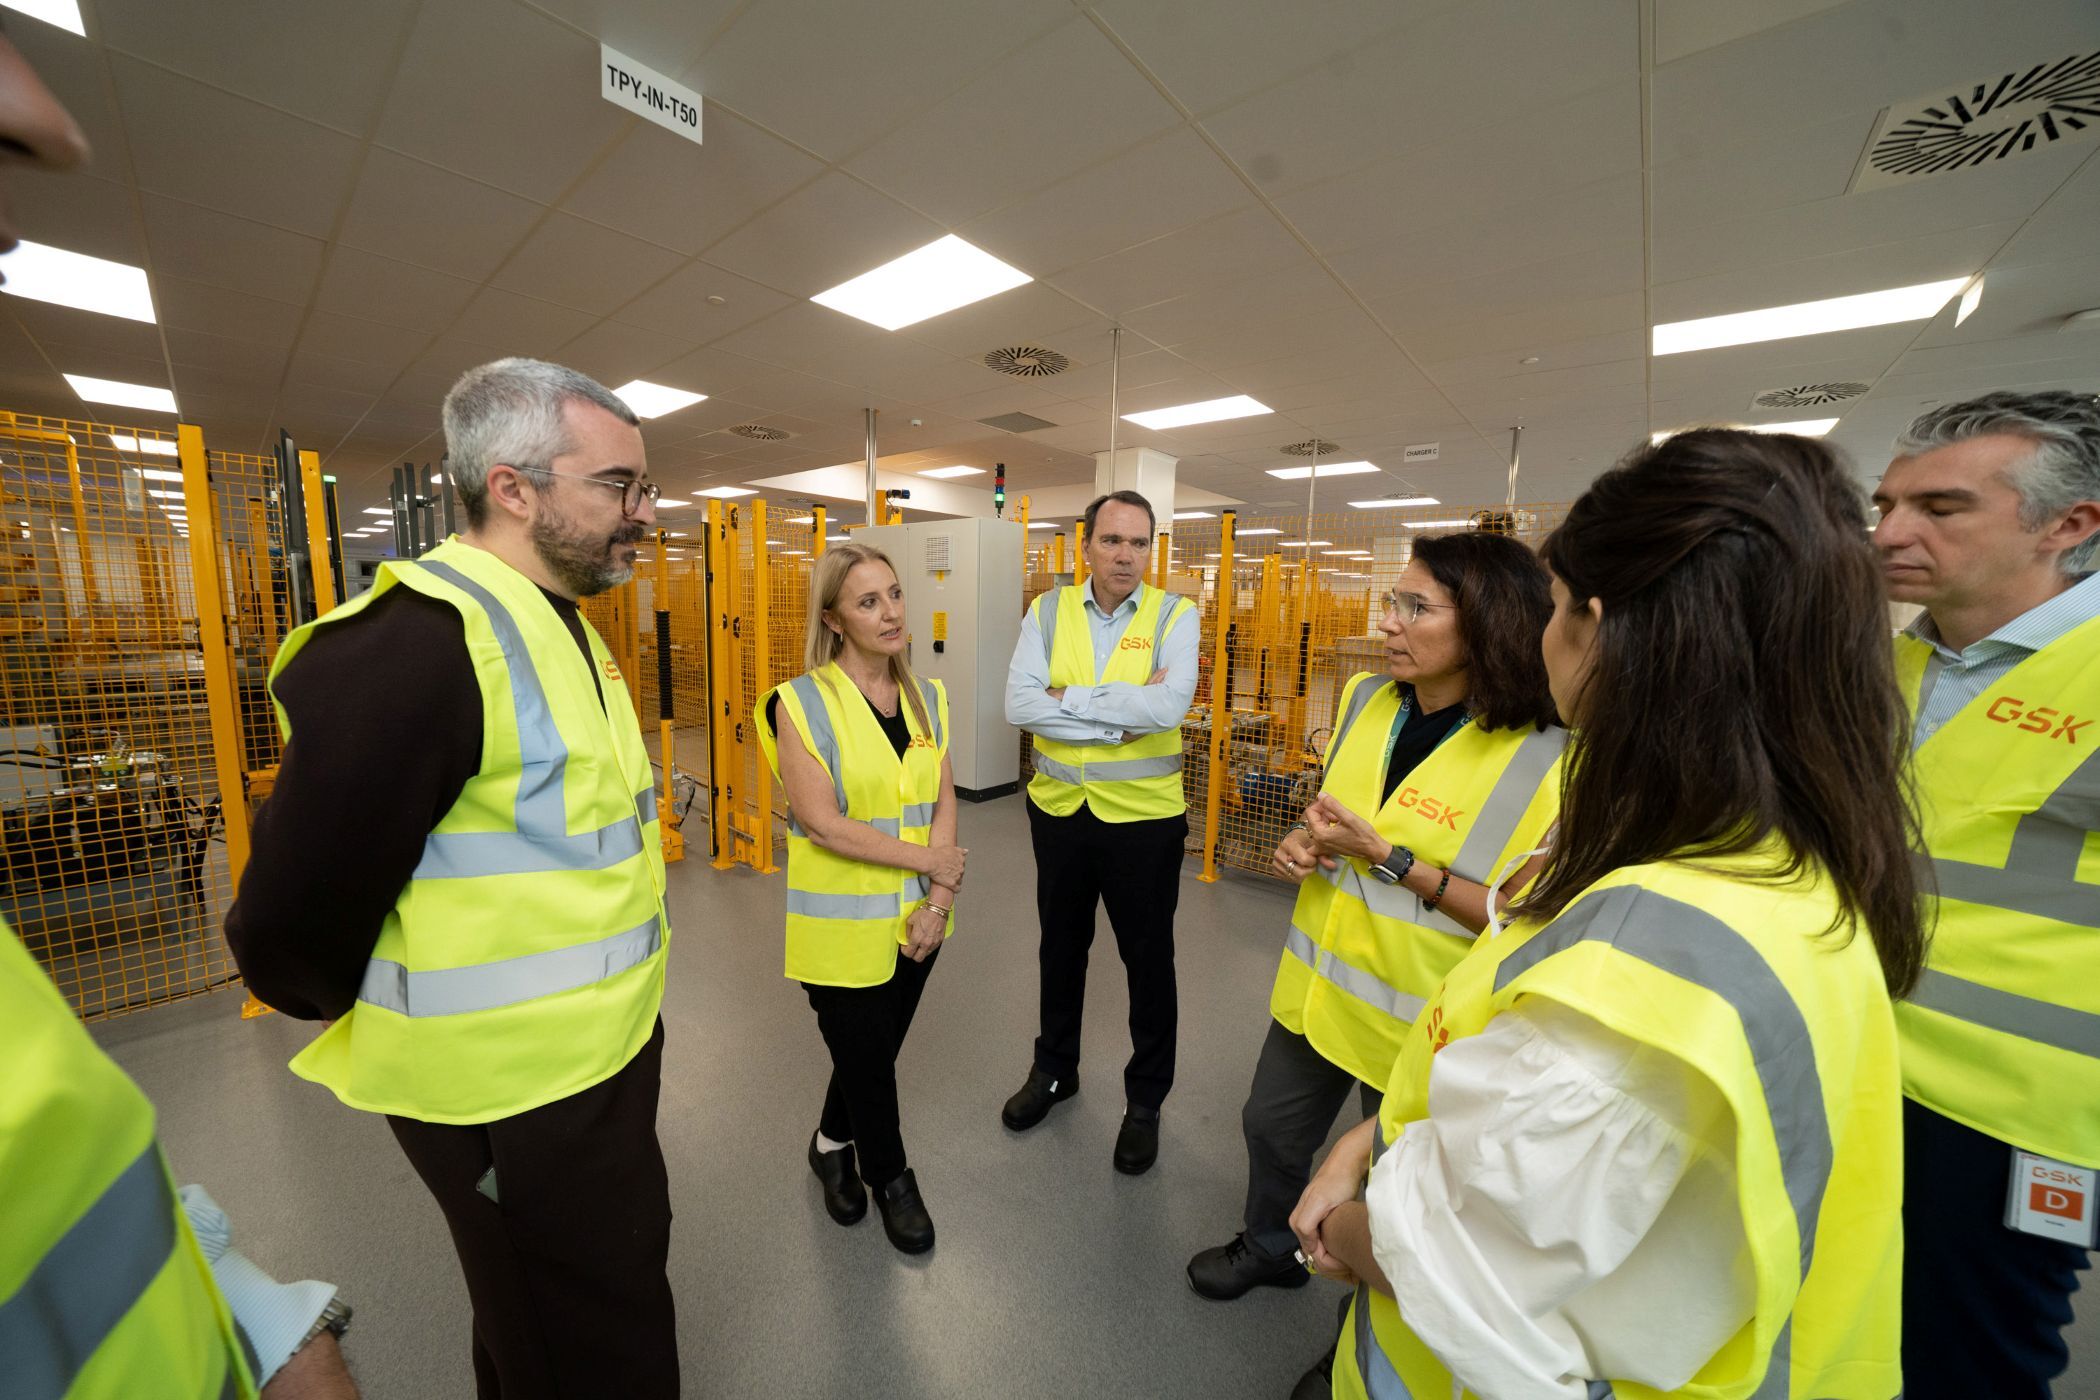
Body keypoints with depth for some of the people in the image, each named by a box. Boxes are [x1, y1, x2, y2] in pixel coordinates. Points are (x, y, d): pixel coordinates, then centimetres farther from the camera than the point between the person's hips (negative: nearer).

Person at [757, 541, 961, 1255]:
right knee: (865, 1056, 14)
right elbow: (821, 823, -20)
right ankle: (889, 1177, 44)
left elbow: (943, 803, -1)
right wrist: (929, 859, -16)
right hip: (842, 924, -4)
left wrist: (939, 900, -10)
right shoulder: (801, 702, -15)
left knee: (875, 1048, 22)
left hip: (917, 919, 5)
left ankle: (833, 1144, 53)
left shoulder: (927, 697, 1)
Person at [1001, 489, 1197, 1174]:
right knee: (1060, 948, 22)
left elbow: (1169, 708, -25)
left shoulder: (1175, 616, -8)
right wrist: (1125, 715, -20)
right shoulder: (1048, 611, -3)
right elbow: (1019, 704, -16)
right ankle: (1054, 1070, 48)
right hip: (1058, 809, 3)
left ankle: (1145, 1099, 40)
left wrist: (1069, 698, -19)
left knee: (1149, 962, 15)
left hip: (1145, 816, -2)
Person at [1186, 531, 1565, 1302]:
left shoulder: (1544, 758, -22)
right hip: (1316, 986, 5)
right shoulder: (1364, 699, -4)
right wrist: (1304, 839, -8)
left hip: (1420, 1022, -5)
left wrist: (1388, 860, -25)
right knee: (1271, 1128, 24)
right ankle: (1269, 1244, 56)